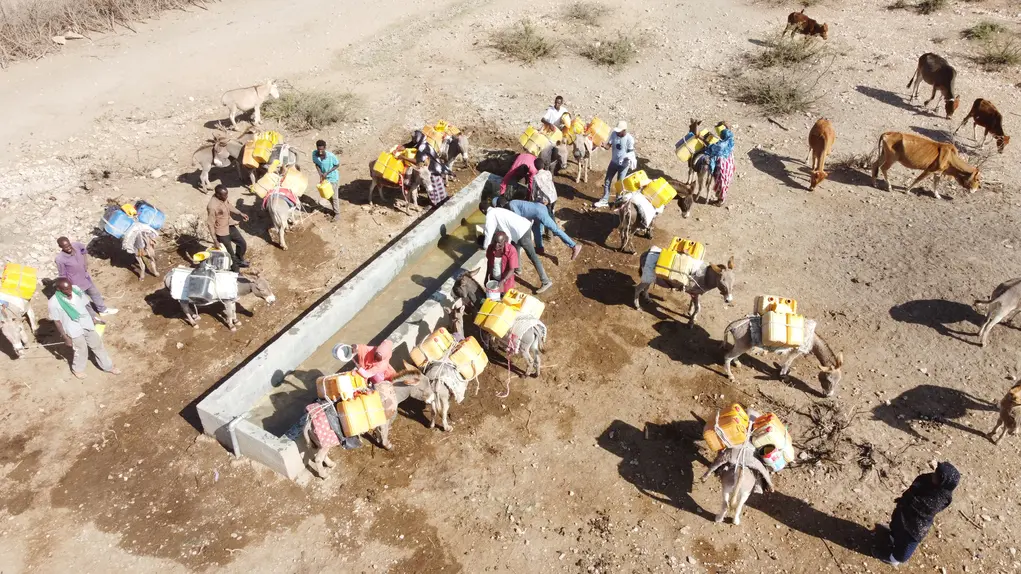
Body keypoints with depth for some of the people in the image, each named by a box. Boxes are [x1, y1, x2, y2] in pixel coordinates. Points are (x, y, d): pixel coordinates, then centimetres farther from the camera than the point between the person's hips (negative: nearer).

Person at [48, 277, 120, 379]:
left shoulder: (77, 290, -13)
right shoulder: (54, 302, -24)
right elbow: (57, 322, -14)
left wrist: (93, 319, 12)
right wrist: (66, 338, -10)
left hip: (87, 324, 4)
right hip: (74, 330, -4)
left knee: (98, 344, 17)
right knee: (81, 350, 12)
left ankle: (108, 366, 36)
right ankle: (77, 369, 42)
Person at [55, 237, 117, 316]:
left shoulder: (75, 244, -18)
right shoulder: (60, 259, -30)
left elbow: (84, 249, 9)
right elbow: (63, 276, -17)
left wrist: (86, 261, 0)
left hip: (86, 277, 6)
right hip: (76, 283, -6)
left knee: (95, 293, 25)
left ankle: (103, 310, 47)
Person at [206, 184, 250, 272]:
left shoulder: (223, 198, -10)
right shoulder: (212, 206, -32)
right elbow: (210, 224, -25)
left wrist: (240, 214, 6)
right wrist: (215, 241, -24)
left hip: (230, 226, 8)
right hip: (222, 232, -8)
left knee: (242, 244, 21)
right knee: (230, 254, 8)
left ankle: (239, 261, 48)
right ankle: (235, 272, 30)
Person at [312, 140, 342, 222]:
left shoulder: (331, 156, -31)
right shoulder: (314, 154, -20)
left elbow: (337, 165, -15)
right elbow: (316, 164, -3)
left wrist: (327, 172, -23)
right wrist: (320, 173, -18)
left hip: (333, 178, -5)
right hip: (324, 177, 5)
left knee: (334, 196, 6)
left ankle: (337, 213, 23)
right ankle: (335, 209, 41)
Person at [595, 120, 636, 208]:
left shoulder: (629, 139, -22)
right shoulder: (614, 134, -11)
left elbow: (631, 152, -13)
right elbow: (608, 145, -9)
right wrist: (604, 145, -31)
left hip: (623, 164, -5)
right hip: (613, 162, 5)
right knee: (607, 181, 12)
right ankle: (604, 200, 27)